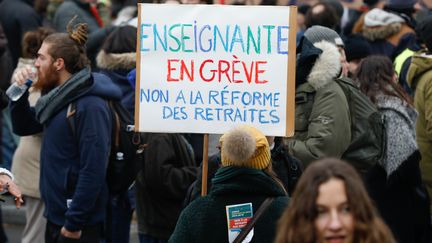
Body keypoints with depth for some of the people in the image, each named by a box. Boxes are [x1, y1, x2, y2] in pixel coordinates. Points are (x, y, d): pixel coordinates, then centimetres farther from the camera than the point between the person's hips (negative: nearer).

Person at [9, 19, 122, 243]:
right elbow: (23, 127, 22)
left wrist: (74, 223, -21)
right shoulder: (59, 96, 9)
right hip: (55, 216, 9)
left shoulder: (91, 106, -19)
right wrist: (19, 93, 4)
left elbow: (93, 170, -22)